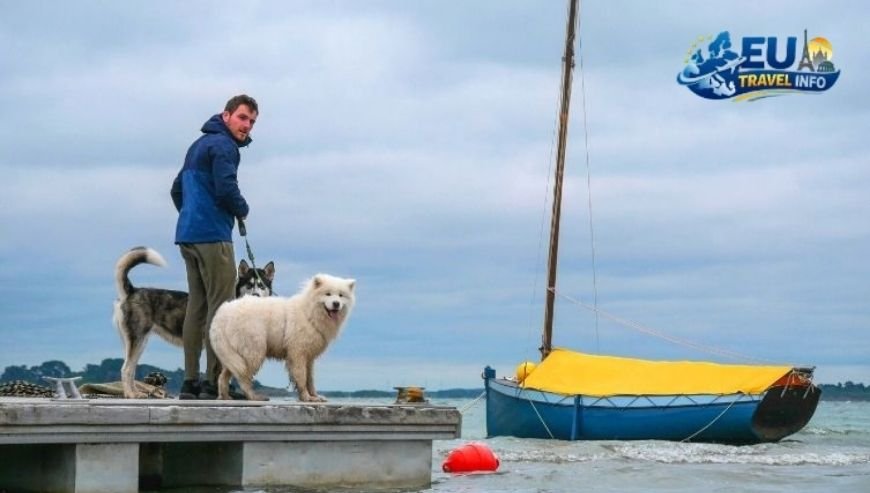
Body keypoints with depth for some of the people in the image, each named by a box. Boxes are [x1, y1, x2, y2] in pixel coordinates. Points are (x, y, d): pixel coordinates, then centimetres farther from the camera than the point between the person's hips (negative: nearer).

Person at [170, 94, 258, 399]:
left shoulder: (199, 145, 23)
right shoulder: (224, 145, -8)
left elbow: (177, 190, 28)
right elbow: (226, 189, -20)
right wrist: (243, 209, -2)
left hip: (187, 236, 10)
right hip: (212, 236, -10)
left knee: (197, 306, 9)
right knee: (221, 308, -9)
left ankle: (190, 383, 8)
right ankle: (214, 383, -12)